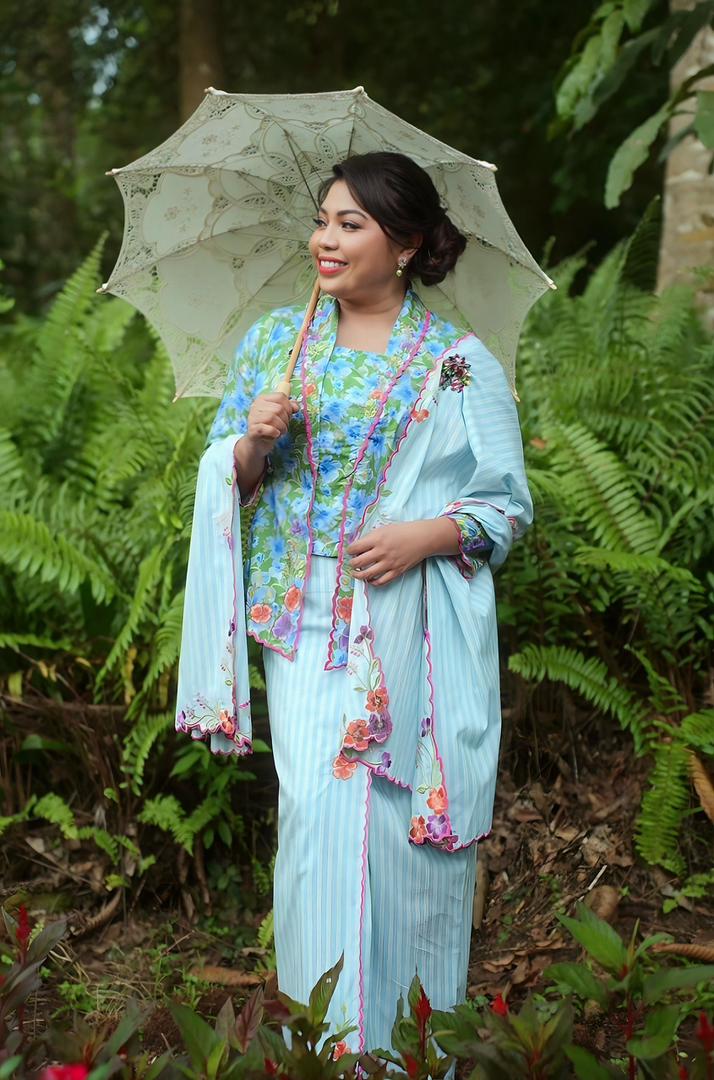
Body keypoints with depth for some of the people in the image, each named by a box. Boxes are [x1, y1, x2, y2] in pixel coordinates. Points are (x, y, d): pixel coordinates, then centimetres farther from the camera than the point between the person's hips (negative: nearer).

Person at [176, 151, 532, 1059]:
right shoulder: (273, 339, 10)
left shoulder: (461, 364, 0)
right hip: (307, 618, 2)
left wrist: (427, 535, -14)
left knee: (407, 816, 1)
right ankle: (329, 1032, 16)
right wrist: (252, 445, -8)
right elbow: (223, 475, 14)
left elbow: (508, 504, 3)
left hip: (414, 627, -2)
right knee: (317, 810, -2)